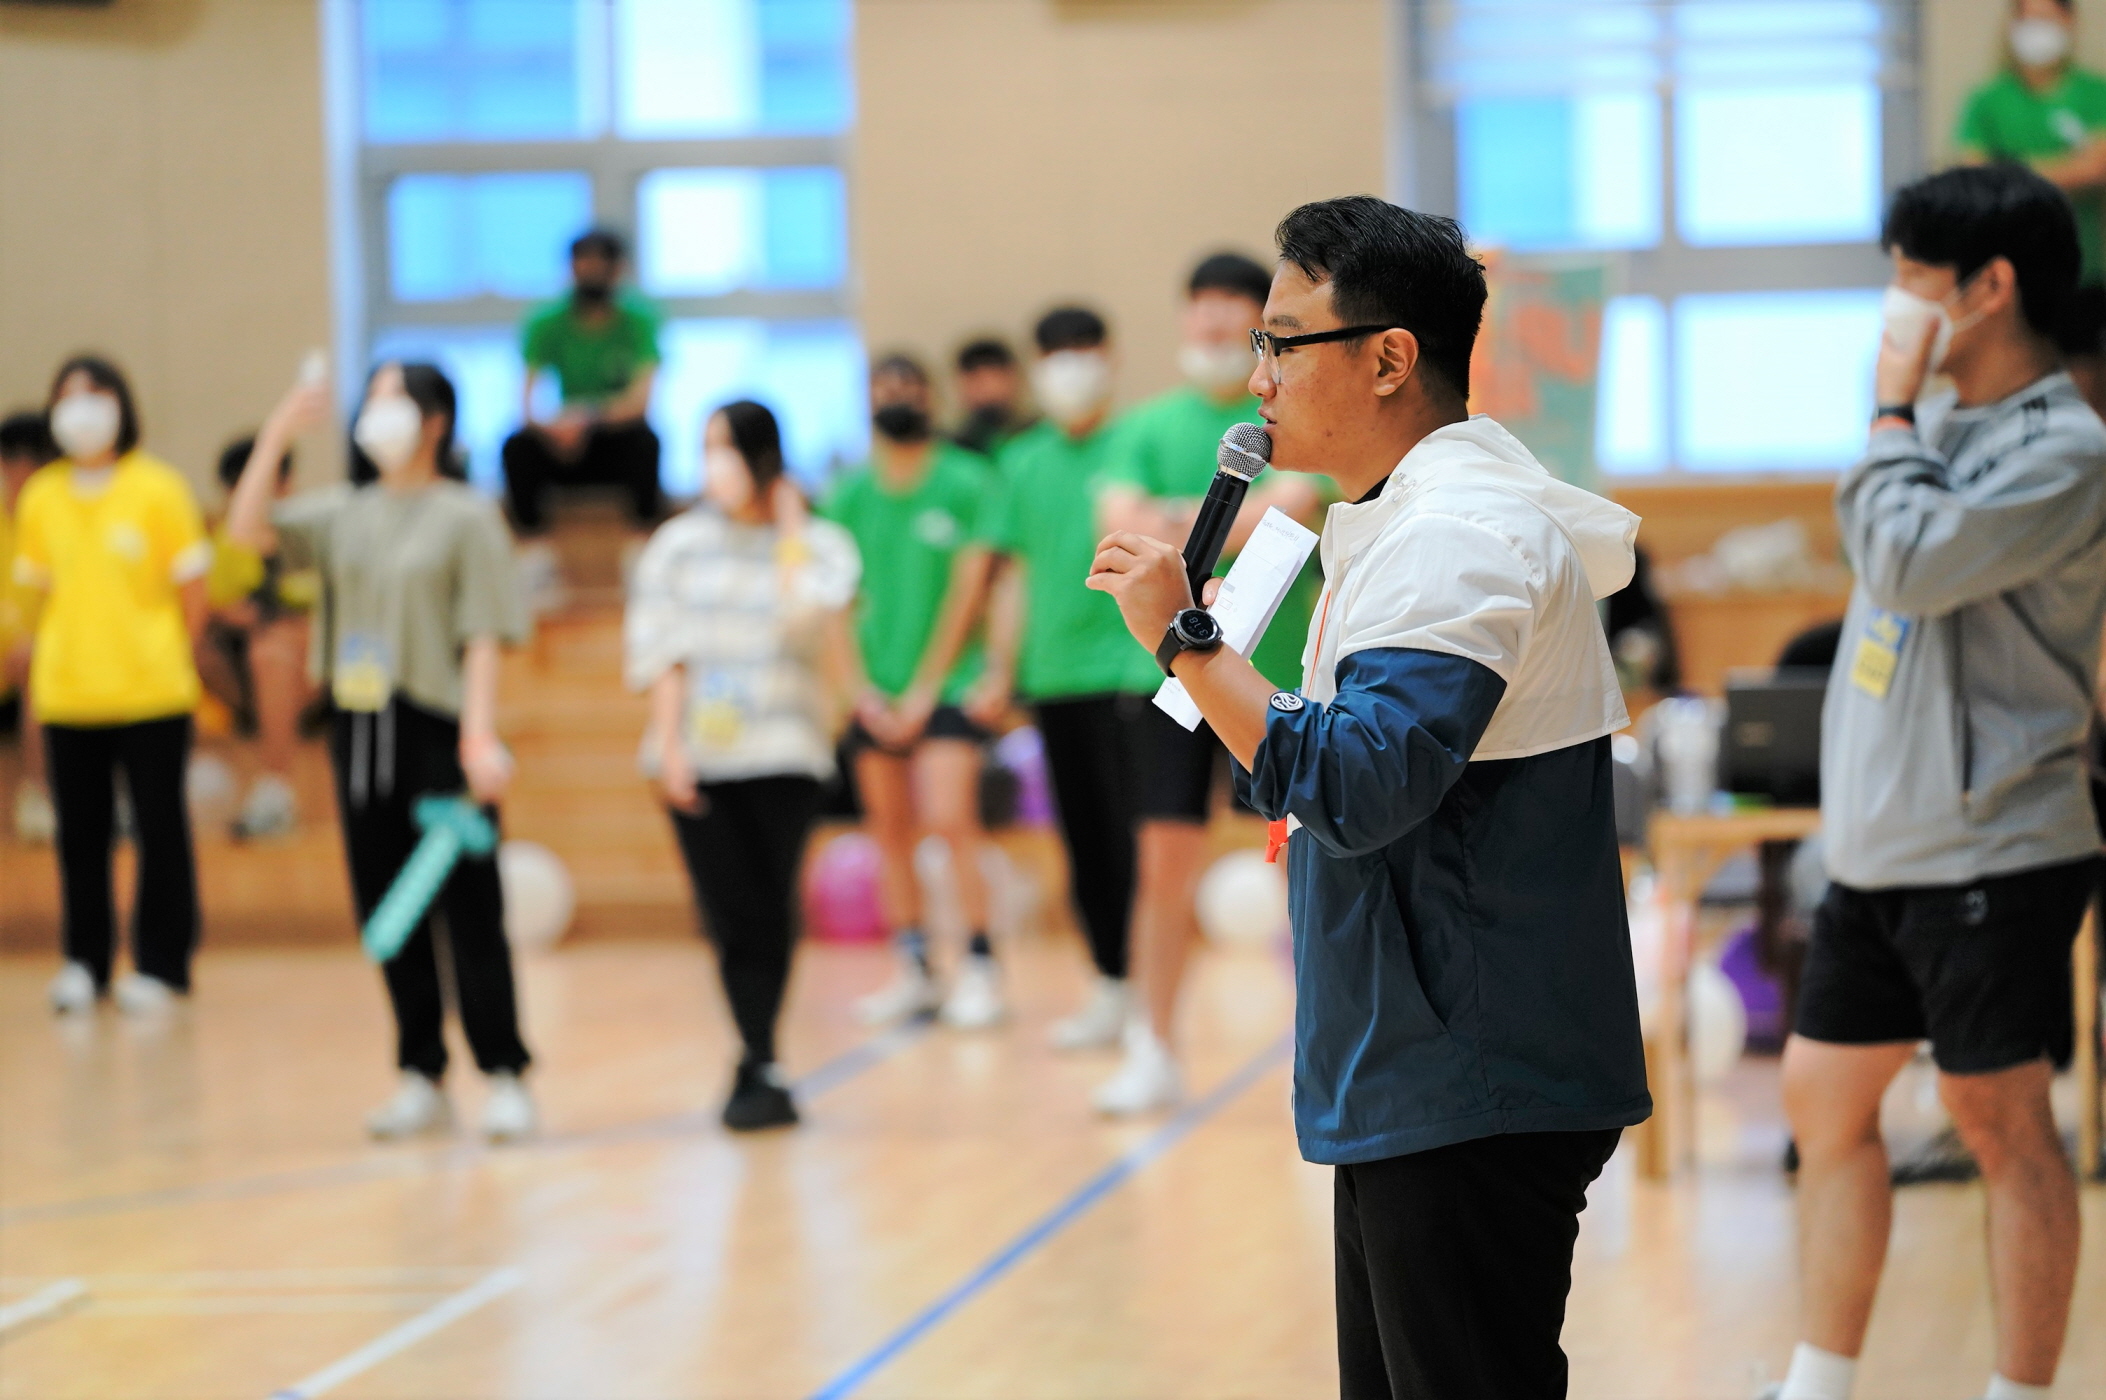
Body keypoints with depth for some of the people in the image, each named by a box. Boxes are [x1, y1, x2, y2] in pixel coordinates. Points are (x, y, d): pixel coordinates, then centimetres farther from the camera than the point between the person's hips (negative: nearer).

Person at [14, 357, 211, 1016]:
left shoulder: (158, 490, -5)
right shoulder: (41, 498, 4)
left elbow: (191, 589, -1)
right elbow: (42, 588, 13)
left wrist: (169, 657, 0)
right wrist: (48, 657, 5)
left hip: (151, 692, -3)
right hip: (66, 695, 3)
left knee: (159, 828, 4)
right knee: (80, 831, 6)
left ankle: (160, 963, 13)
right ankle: (85, 962, 17)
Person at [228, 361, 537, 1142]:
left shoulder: (466, 518, 0)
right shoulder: (343, 515, 14)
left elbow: (483, 637, -6)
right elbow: (249, 529, 2)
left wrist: (480, 735, -15)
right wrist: (275, 436, -6)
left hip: (436, 727, -5)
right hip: (360, 727, 5)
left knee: (468, 909, -5)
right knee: (387, 914, 7)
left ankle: (504, 1076, 1)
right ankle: (421, 1078, 14)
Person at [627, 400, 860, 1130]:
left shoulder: (819, 544, 5)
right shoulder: (680, 544, 8)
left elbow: (805, 620, -13)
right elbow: (661, 651, 3)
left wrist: (790, 532, -6)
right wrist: (669, 747, -6)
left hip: (782, 752, -1)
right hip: (698, 757, 1)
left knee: (769, 912, -3)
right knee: (733, 917, -4)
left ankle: (756, 1069, 6)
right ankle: (763, 1068, -2)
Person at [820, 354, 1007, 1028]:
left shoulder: (966, 484, -4)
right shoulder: (848, 493, 6)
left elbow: (967, 592, -6)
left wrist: (924, 689, -9)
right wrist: (863, 689, -3)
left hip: (946, 686, -4)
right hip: (876, 694, 4)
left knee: (949, 821, -15)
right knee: (890, 832, 6)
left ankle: (979, 966, -7)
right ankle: (914, 971, 14)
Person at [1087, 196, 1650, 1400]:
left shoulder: (1458, 539, -18)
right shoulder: (1417, 515, 17)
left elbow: (1357, 789, -29)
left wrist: (1185, 636, -23)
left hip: (1471, 1099, -11)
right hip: (1424, 1086, 11)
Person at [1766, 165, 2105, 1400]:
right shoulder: (1945, 430, 13)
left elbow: (1911, 562, -24)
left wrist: (1893, 408, -13)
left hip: (1991, 854, -9)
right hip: (1877, 846, 9)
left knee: (2004, 1124, -1)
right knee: (1828, 1100, 13)